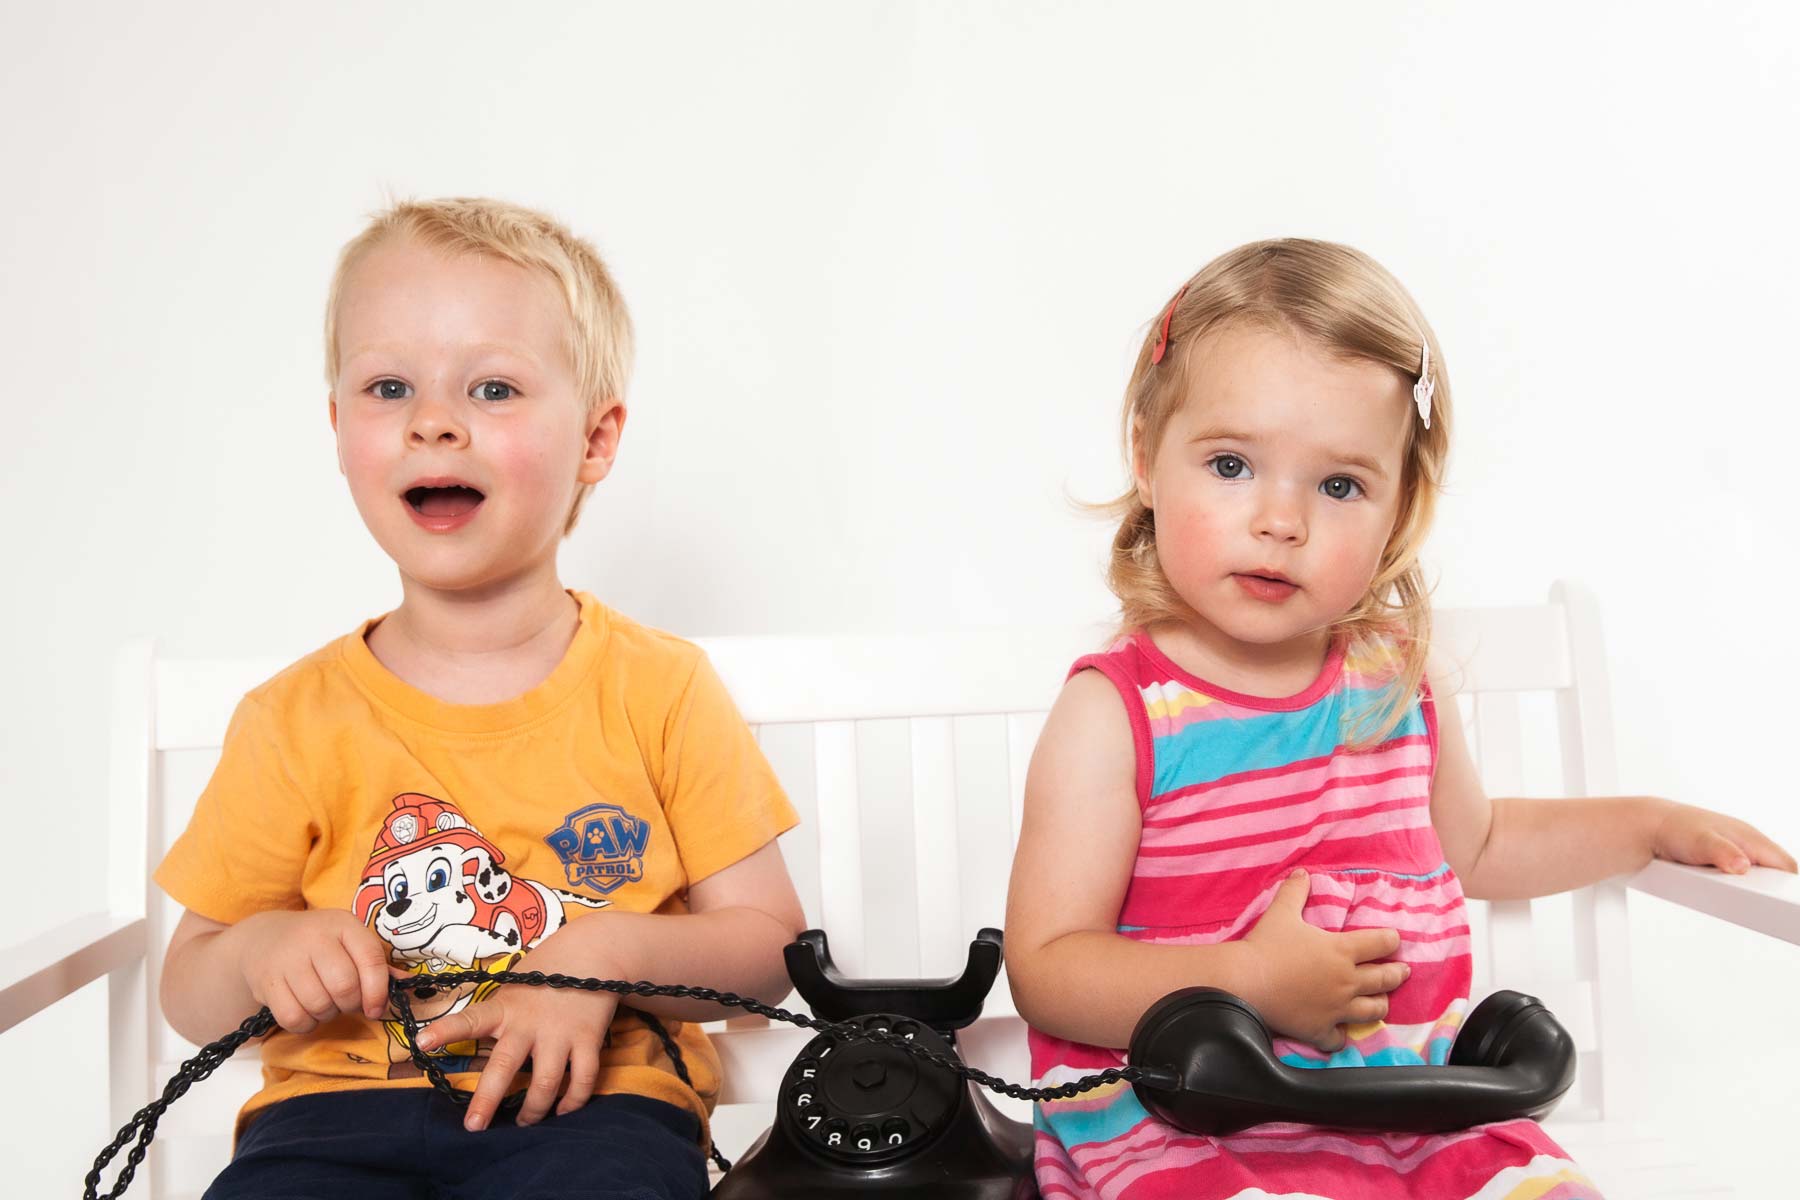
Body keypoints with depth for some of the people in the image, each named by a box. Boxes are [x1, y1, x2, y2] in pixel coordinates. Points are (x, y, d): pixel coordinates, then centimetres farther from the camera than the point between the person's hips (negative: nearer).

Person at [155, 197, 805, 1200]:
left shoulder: (661, 687, 1)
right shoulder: (297, 720, 4)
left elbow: (773, 942, 4)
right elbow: (188, 995, 12)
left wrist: (609, 953, -14)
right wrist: (259, 951, -10)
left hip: (589, 1106, -1)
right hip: (344, 1110, 1)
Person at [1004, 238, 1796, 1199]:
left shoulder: (1400, 684, 4)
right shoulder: (1116, 714, -12)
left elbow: (1473, 846, 26)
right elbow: (1044, 967, -15)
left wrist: (1652, 824, 22)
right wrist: (1251, 982, -22)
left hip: (1414, 1107, 5)